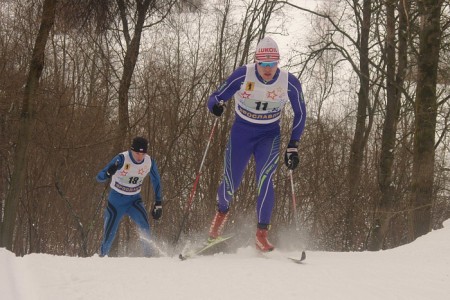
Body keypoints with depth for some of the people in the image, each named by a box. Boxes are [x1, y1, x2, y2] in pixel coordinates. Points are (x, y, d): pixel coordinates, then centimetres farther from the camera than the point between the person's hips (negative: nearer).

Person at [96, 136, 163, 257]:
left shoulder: (149, 162, -12)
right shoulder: (122, 159, -24)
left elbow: (156, 181, 6)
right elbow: (99, 177, -26)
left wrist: (158, 203, 5)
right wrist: (108, 173, -49)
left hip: (134, 199, 2)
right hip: (116, 200, -2)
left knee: (144, 225, -24)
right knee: (110, 233, -1)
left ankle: (148, 255, -16)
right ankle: (102, 256, 22)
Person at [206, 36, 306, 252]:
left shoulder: (290, 83, -15)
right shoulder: (243, 75, -19)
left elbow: (300, 114, -1)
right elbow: (216, 97, -12)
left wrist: (293, 147, -5)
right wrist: (216, 106, -37)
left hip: (269, 136, 0)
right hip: (241, 133, 0)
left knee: (264, 179, -24)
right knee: (230, 185, 1)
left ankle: (262, 234, -17)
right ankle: (222, 211, 37)